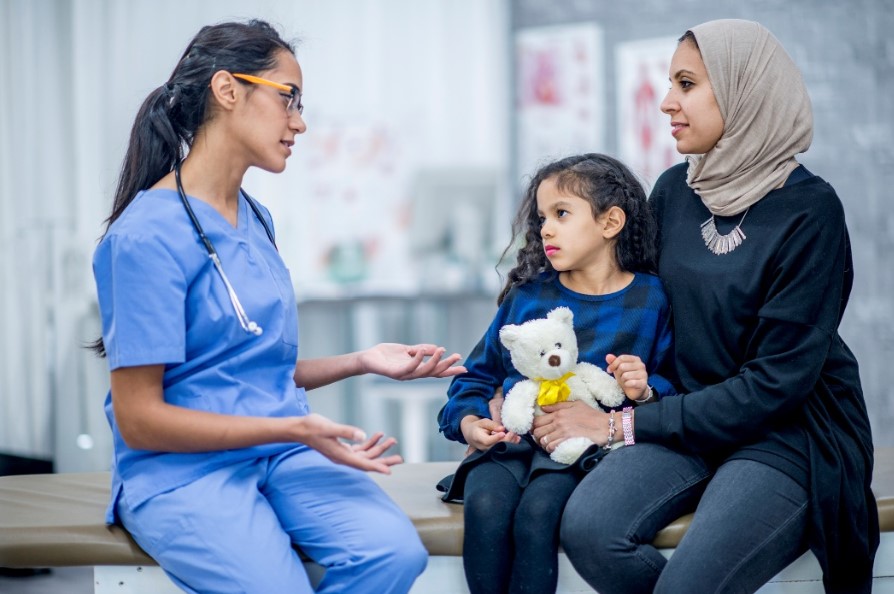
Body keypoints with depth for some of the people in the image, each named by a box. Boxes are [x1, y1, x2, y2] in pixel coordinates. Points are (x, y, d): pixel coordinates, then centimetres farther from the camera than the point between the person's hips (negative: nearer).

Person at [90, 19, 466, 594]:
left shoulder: (255, 219, 15)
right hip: (183, 470, -7)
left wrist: (360, 362, 5)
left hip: (281, 456, 7)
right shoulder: (148, 234, -11)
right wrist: (293, 428, -19)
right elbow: (139, 419, -13)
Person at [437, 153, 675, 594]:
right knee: (485, 506, -30)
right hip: (509, 438, 3)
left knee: (537, 513, -33)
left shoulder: (649, 298, 5)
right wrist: (468, 420, 1)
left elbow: (674, 386, 11)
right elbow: (479, 373, 19)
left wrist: (644, 390, -10)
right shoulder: (528, 295, 12)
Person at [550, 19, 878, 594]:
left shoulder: (808, 209, -13)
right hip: (692, 419, 5)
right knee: (586, 529, -24)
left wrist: (628, 424, -15)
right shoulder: (674, 191, 4)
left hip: (788, 432, -5)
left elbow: (778, 380, -15)